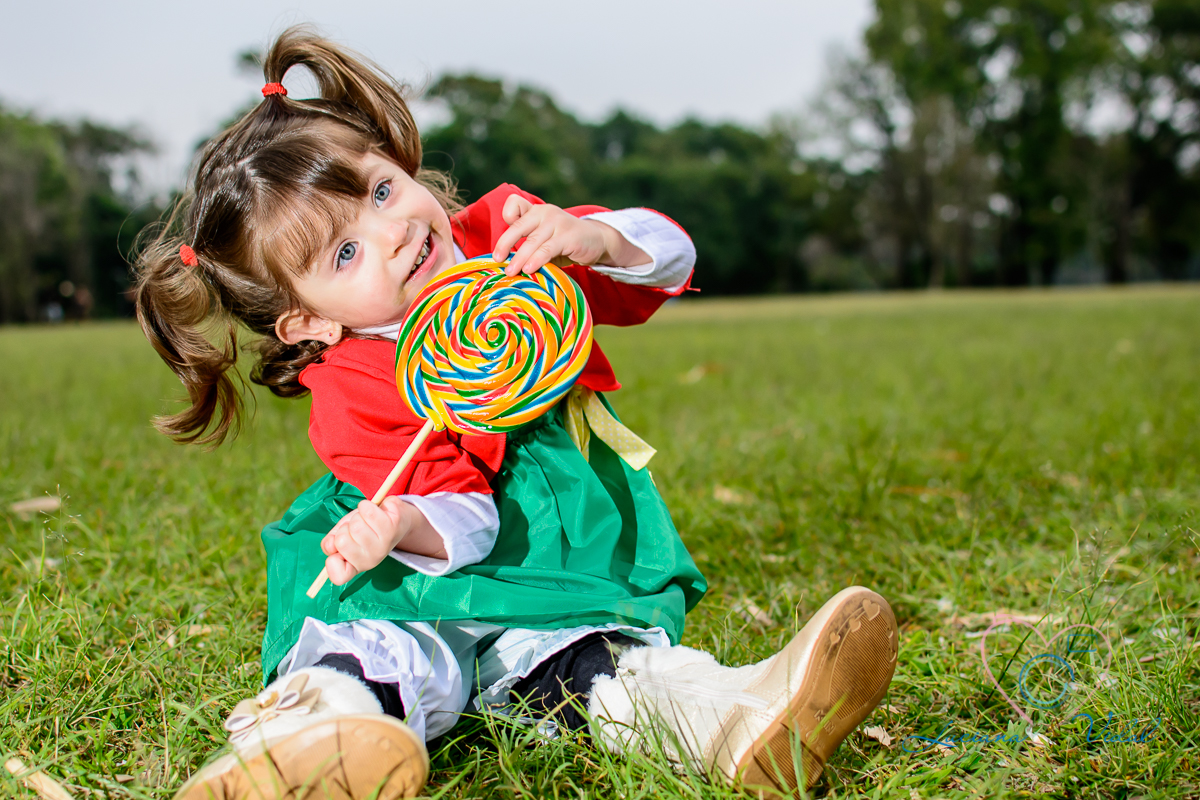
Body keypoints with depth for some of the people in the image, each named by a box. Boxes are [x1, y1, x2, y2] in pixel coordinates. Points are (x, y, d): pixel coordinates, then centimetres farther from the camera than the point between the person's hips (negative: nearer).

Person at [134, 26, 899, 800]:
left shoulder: (508, 236, 0)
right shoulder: (352, 396, -14)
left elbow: (669, 258, 0)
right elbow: (463, 519, -18)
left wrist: (595, 240, -22)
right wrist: (400, 526, -42)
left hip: (577, 557, 4)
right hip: (432, 589, -3)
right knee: (381, 645, -34)